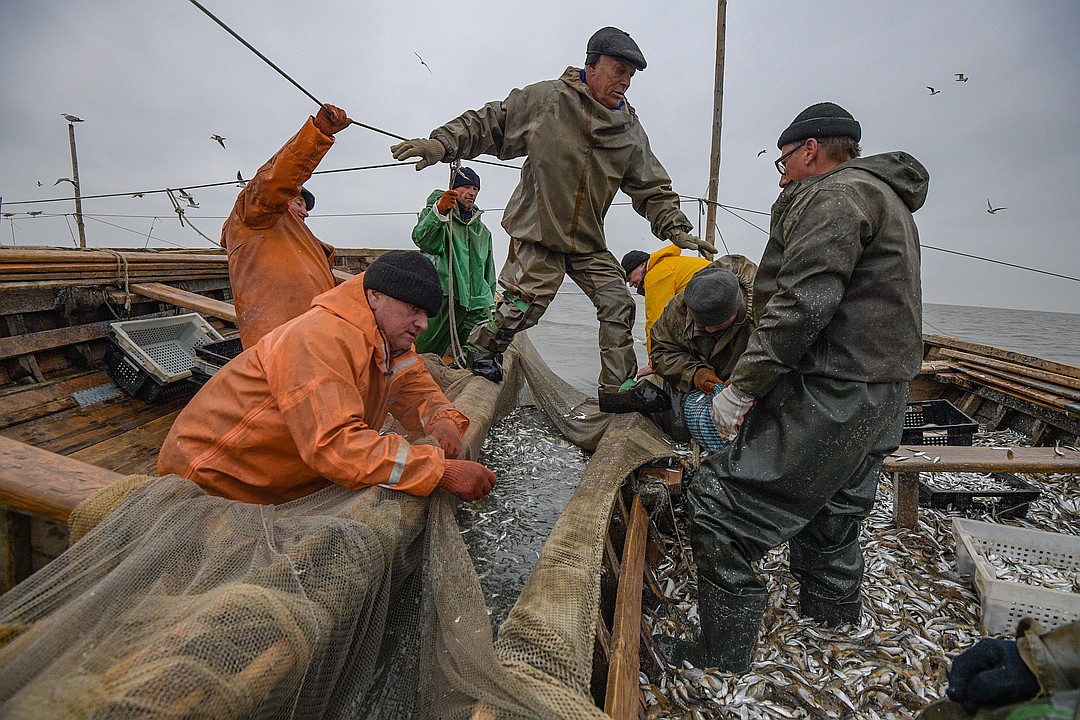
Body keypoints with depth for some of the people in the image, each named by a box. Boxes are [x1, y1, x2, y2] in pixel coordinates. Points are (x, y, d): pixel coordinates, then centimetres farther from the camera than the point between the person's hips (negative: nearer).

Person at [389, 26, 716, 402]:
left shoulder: (629, 130, 7)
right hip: (537, 232, -5)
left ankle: (619, 389, 11)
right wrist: (442, 142, -13)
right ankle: (479, 350, 17)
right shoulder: (544, 100, -5)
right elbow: (488, 124, 0)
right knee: (525, 304, -14)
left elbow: (652, 189, 10)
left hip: (589, 243, 5)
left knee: (618, 304, -2)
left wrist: (676, 229, -2)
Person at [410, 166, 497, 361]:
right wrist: (439, 211, -32)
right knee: (422, 354, -9)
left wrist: (489, 306, 25)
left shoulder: (483, 230, 26)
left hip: (476, 307, 5)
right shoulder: (436, 214, 9)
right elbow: (423, 240, -15)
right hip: (441, 299, -5)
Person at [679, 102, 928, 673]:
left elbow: (802, 304, -24)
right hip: (881, 399, 11)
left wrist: (741, 387, -21)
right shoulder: (886, 199, 22)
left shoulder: (836, 194, -11)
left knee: (718, 506, -6)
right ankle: (834, 620, 49)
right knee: (829, 521, 27)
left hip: (829, 400, -11)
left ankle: (720, 656, 7)